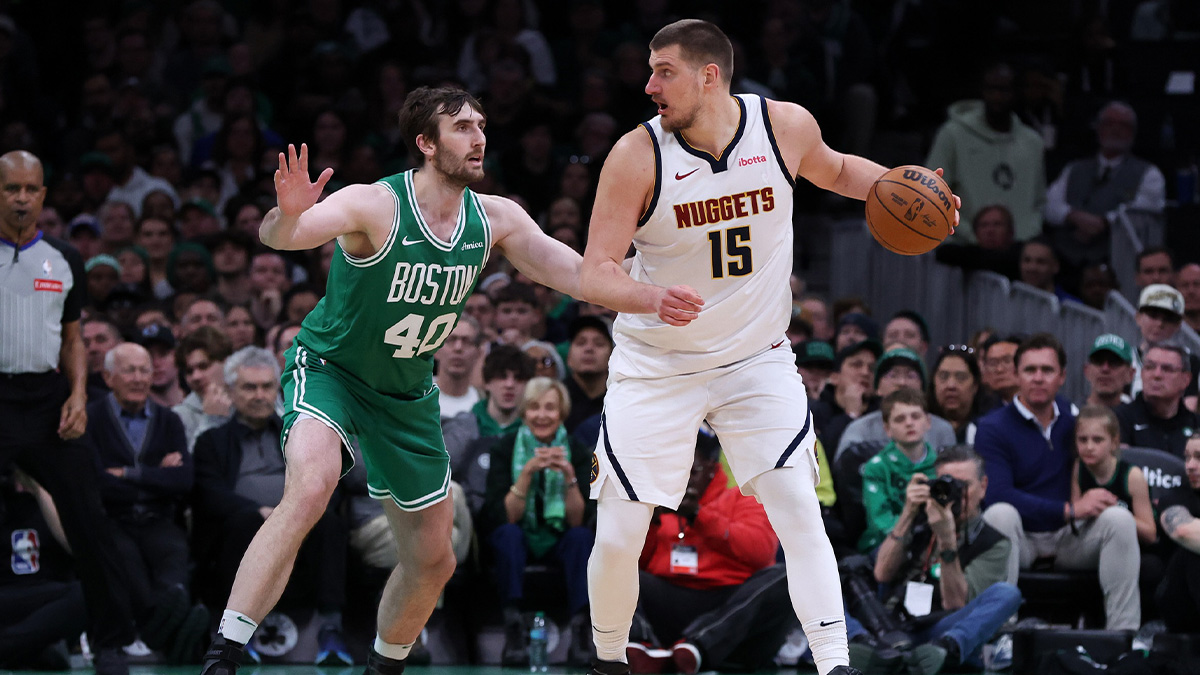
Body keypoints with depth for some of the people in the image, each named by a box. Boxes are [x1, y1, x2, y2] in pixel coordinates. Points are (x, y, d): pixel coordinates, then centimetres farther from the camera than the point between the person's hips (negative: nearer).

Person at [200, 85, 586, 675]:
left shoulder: (494, 218, -7)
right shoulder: (375, 206, -24)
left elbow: (581, 276, -2)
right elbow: (276, 236, -38)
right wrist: (288, 214, -62)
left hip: (407, 393, 6)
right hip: (329, 366, -6)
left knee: (433, 560, 11)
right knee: (310, 490, -34)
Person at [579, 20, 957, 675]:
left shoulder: (785, 126, -9)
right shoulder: (637, 155, -17)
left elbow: (834, 170, 15)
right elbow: (595, 273, -19)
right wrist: (653, 298, -40)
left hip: (758, 360, 1)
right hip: (655, 368, -1)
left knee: (800, 514, -14)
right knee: (617, 537, 0)